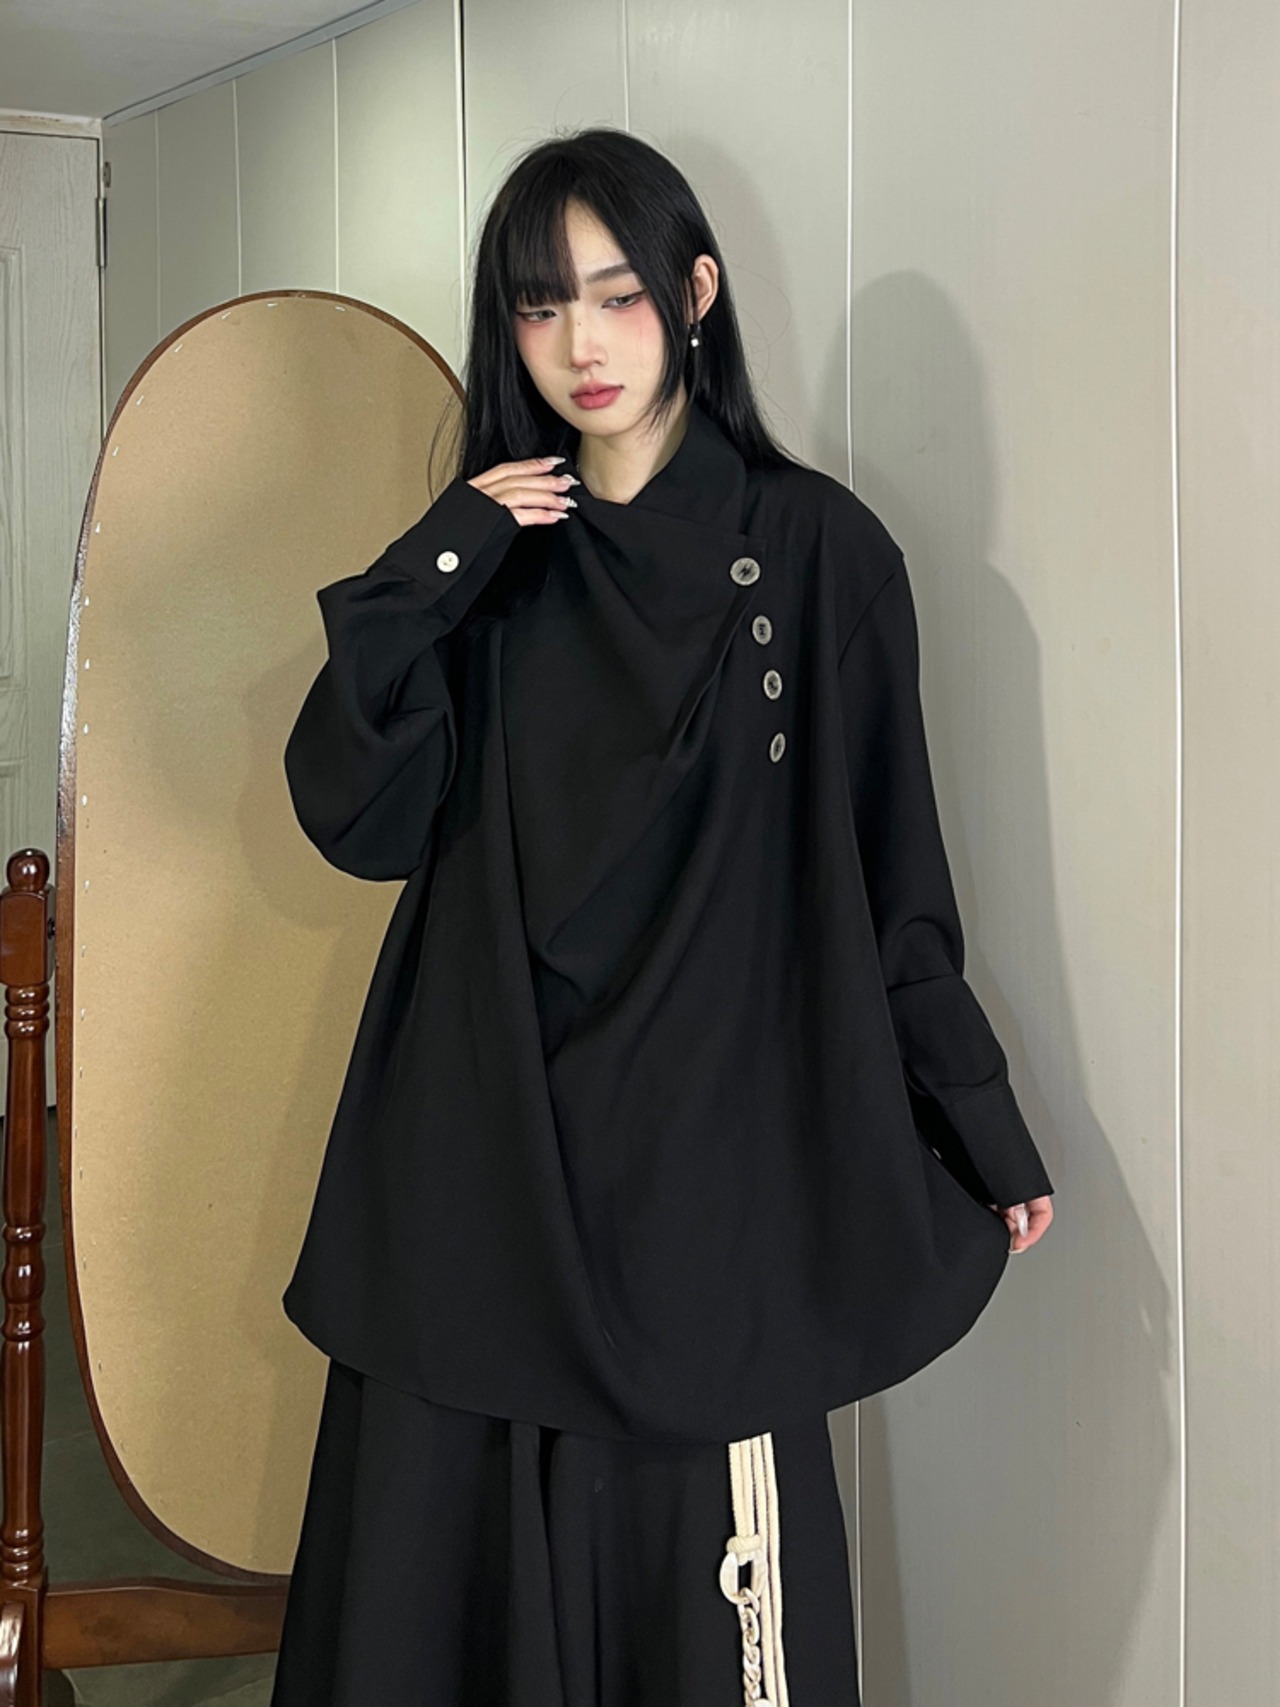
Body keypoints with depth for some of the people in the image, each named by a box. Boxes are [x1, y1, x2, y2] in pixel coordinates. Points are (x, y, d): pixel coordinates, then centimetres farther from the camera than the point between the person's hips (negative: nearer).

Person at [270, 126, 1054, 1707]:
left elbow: (888, 867, 1)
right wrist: (427, 582, -11)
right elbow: (359, 822, -1)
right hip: (484, 1149, 3)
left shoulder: (815, 547, -1)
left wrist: (981, 1126, 1)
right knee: (452, 1570, 8)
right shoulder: (491, 555, 9)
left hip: (710, 1148, -3)